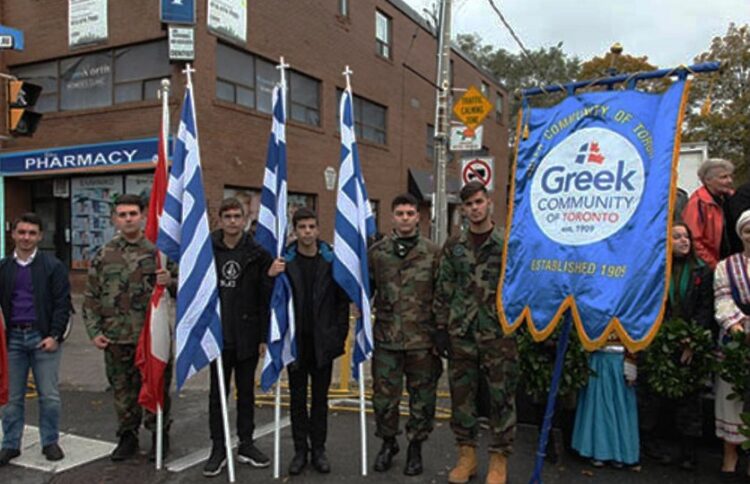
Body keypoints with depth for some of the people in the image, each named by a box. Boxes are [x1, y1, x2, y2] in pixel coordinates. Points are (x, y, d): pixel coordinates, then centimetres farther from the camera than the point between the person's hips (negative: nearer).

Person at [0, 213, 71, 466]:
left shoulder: (53, 266, -1)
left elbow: (62, 303, -3)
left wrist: (55, 335, -10)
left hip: (43, 338, -3)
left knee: (49, 395, 3)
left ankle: (50, 442, 18)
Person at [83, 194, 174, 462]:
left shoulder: (159, 249, 0)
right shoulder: (103, 255, 7)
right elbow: (91, 296, 10)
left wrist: (170, 282, -21)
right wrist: (94, 331, 3)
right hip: (117, 338, 2)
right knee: (123, 390, 13)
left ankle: (159, 435, 24)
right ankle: (127, 437, 29)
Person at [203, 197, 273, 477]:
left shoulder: (257, 253, -2)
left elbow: (265, 297, -3)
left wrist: (264, 336, -6)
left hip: (248, 334, 0)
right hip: (217, 334, 1)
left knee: (246, 391, 12)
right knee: (218, 392, 9)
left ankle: (246, 444, 25)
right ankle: (218, 448, 21)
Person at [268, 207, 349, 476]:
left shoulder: (331, 260, -3)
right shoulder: (284, 261, -4)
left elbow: (342, 301, -1)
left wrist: (340, 335, -6)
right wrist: (270, 277, -19)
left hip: (323, 341, 0)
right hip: (295, 341, 0)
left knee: (320, 398, 11)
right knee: (297, 398, 11)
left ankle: (318, 449, 23)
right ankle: (300, 450, 23)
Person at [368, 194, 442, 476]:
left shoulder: (432, 253, 0)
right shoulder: (377, 252, 4)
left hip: (422, 339, -1)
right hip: (386, 338, 1)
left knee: (422, 397, 10)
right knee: (384, 396, 9)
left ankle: (415, 448, 30)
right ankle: (388, 443, 32)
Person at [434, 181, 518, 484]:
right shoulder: (453, 246, 8)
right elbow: (443, 290, 9)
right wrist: (441, 328, 5)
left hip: (498, 332, -3)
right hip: (461, 332, 3)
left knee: (502, 396, 3)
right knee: (461, 394, 10)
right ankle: (466, 455, 25)